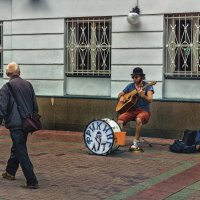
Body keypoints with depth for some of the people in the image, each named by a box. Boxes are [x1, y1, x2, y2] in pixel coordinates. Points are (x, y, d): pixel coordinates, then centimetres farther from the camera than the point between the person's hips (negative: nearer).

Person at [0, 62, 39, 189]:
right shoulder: (28, 85, 7)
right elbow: (35, 105, 13)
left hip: (15, 124, -7)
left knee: (22, 153, -4)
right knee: (17, 148, 24)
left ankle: (32, 182, -7)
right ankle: (10, 172, 41)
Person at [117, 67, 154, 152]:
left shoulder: (147, 86, 0)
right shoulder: (130, 86, 13)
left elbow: (150, 100, -14)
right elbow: (120, 94, 26)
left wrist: (142, 95, -33)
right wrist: (121, 97, 2)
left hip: (143, 110, -4)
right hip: (131, 110, 4)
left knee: (139, 120, -38)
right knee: (120, 120, -26)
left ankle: (136, 142, -27)